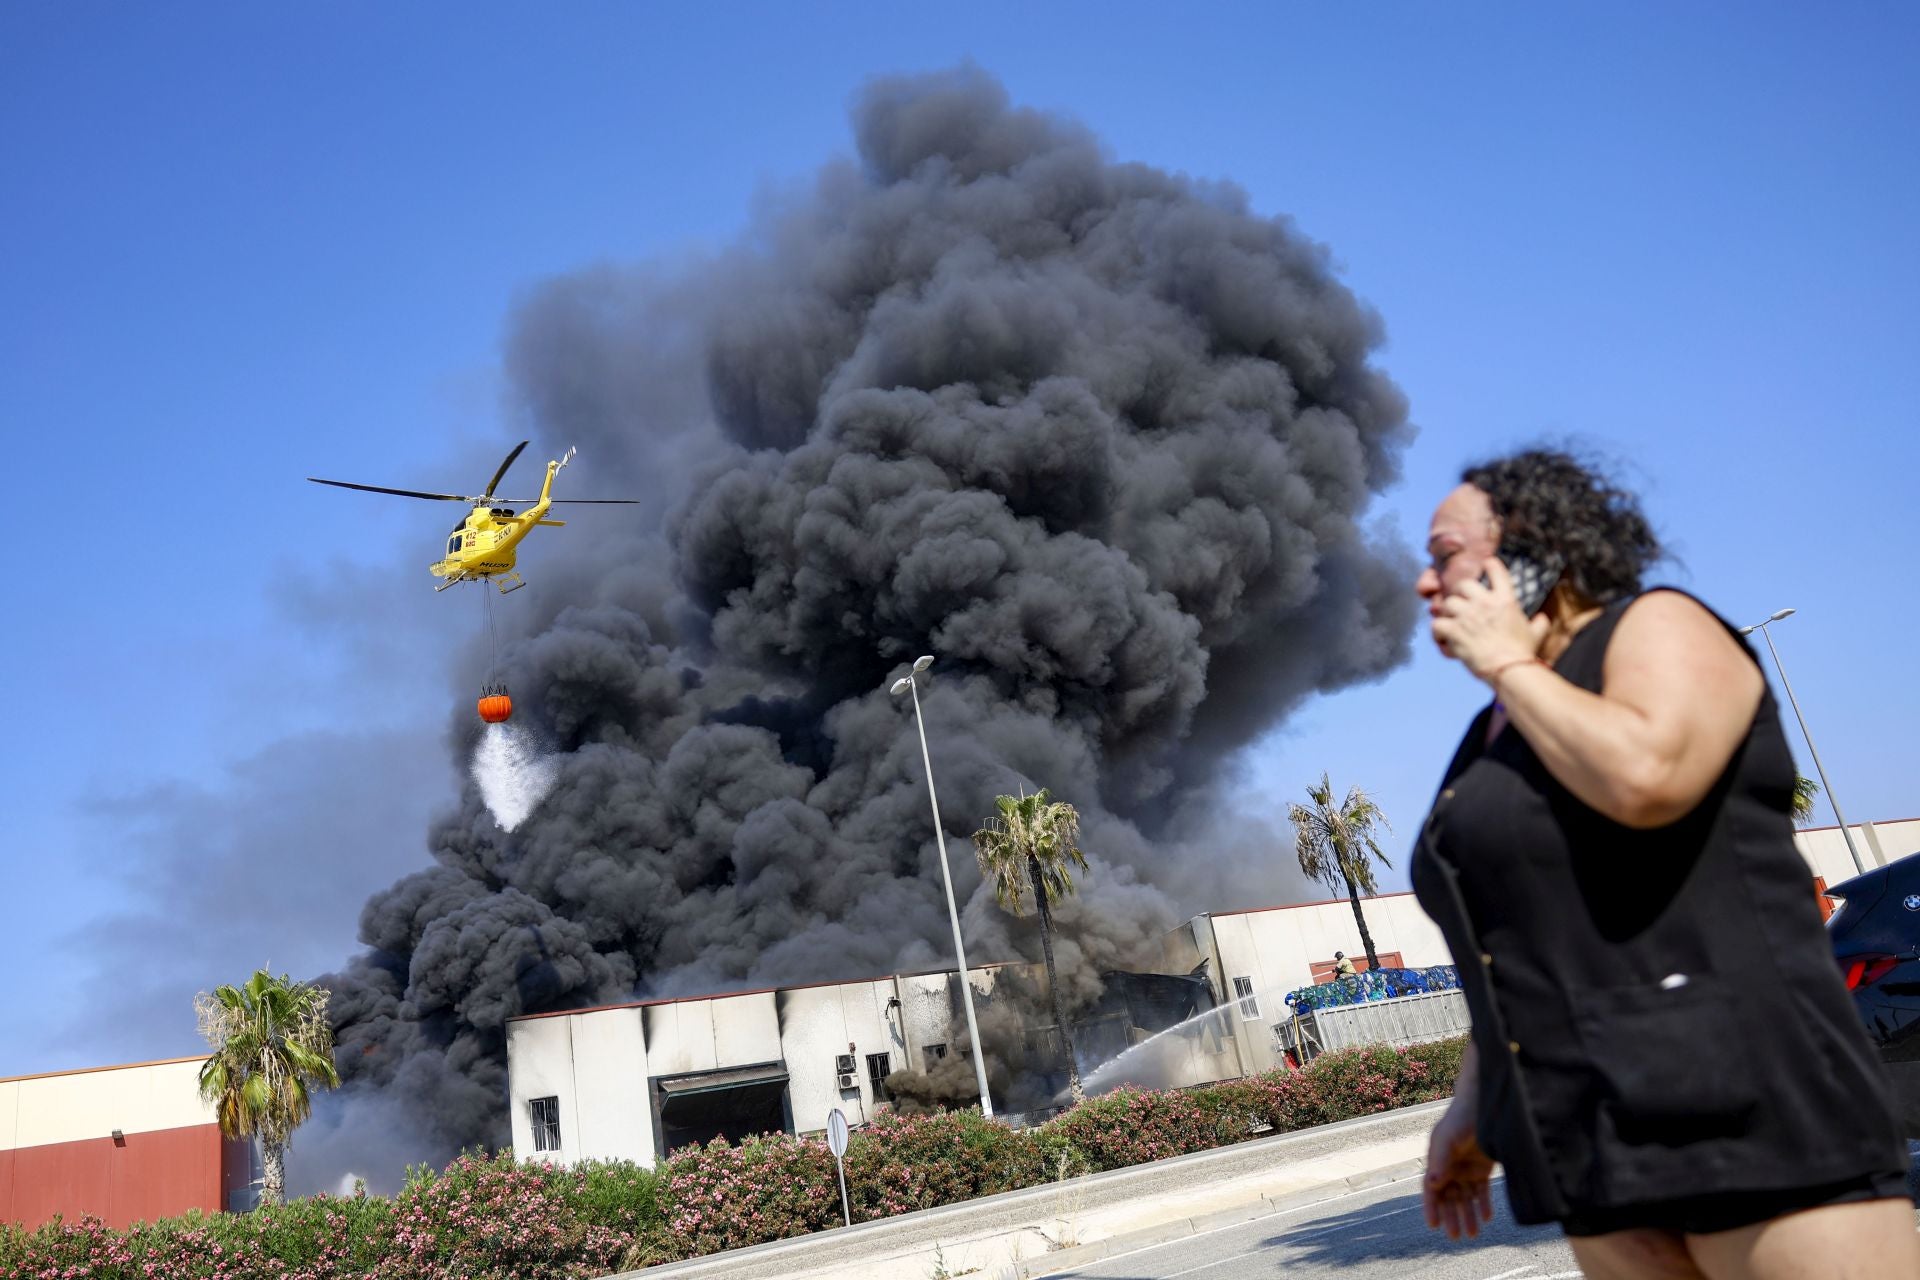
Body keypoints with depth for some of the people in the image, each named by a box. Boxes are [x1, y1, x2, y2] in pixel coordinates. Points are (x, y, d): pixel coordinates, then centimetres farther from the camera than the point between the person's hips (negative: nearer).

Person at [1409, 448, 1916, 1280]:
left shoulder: (1657, 627, -2)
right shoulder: (1496, 733, 18)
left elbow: (1647, 776, -25)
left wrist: (1510, 663, -10)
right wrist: (1472, 1107, 18)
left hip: (1747, 1120, -7)